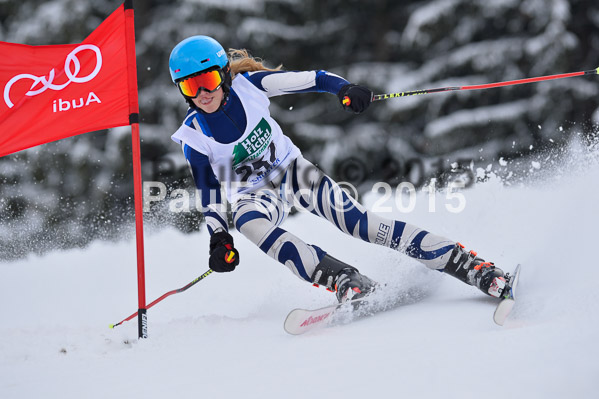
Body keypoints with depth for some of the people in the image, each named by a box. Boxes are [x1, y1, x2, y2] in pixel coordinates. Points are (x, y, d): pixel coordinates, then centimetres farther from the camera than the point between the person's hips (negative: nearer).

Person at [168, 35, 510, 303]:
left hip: (291, 170, 0)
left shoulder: (248, 83, -16)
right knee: (249, 222, -36)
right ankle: (346, 282, -42)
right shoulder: (194, 136, -14)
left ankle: (465, 264, -22)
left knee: (352, 218, -21)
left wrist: (344, 89, -32)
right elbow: (208, 190, -4)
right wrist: (219, 239, -14)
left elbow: (311, 80, -14)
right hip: (254, 194, 0)